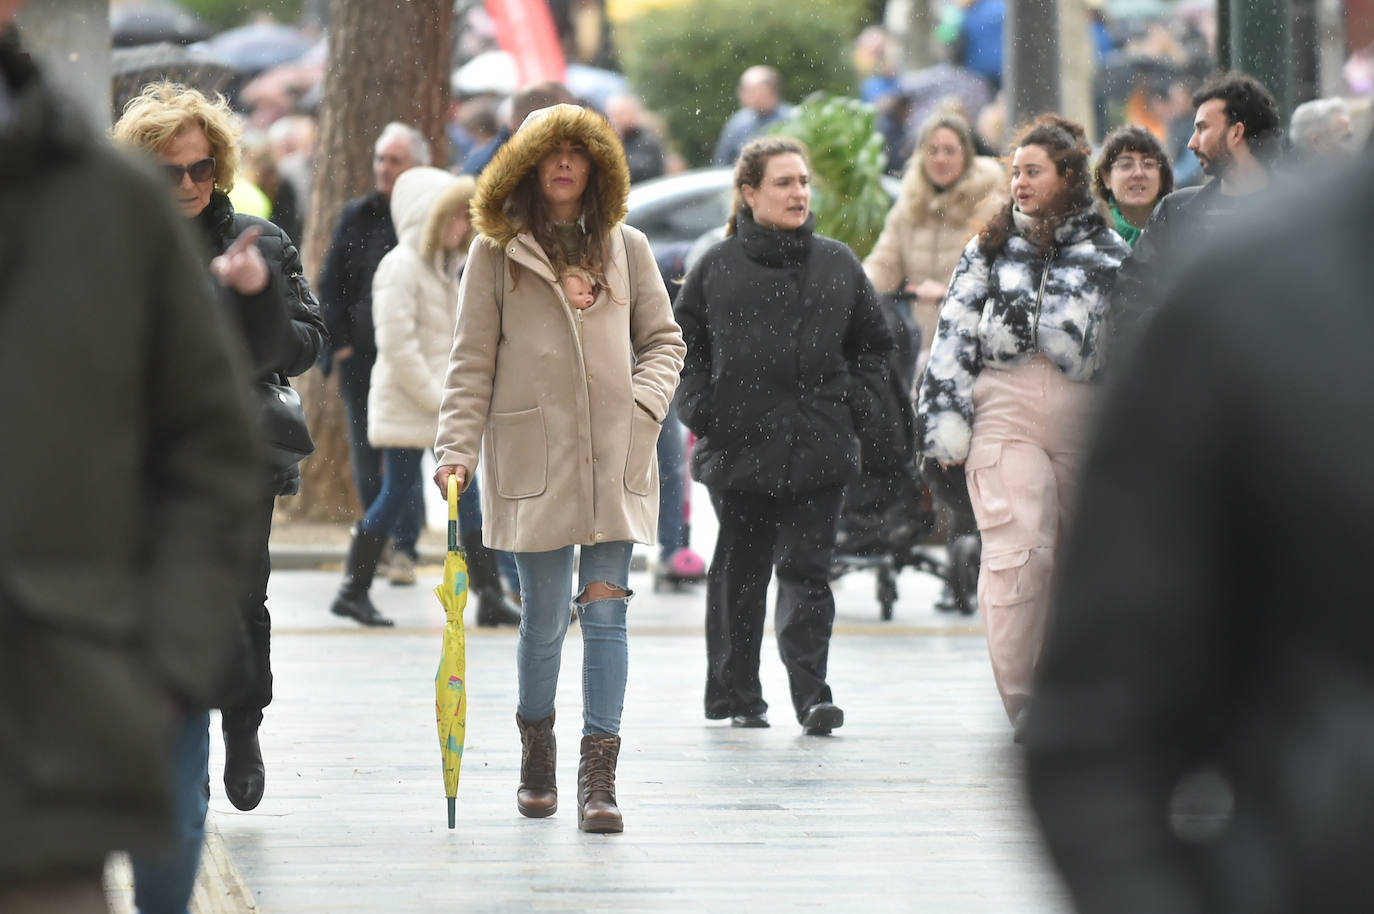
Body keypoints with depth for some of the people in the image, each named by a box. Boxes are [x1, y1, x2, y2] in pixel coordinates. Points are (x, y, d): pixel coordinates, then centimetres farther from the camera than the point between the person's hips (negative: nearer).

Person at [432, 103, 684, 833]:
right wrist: (456, 447, -5)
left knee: (605, 608, -6)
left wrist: (643, 404, -3)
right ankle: (536, 748, 26)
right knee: (544, 616, 2)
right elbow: (472, 360, 4)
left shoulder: (624, 247, 10)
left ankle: (599, 775, -7)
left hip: (613, 455, 1)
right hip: (534, 453, -1)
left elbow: (662, 339, 15)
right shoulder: (498, 253, 5)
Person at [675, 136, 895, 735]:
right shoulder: (717, 267, 2)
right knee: (739, 573, 8)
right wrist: (702, 409, -1)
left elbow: (873, 343, 16)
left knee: (806, 571, -7)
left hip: (819, 451, 0)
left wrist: (852, 403, 4)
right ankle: (736, 696, 19)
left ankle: (811, 693, -9)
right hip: (738, 449, 0)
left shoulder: (838, 265, 7)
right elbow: (680, 343, 10)